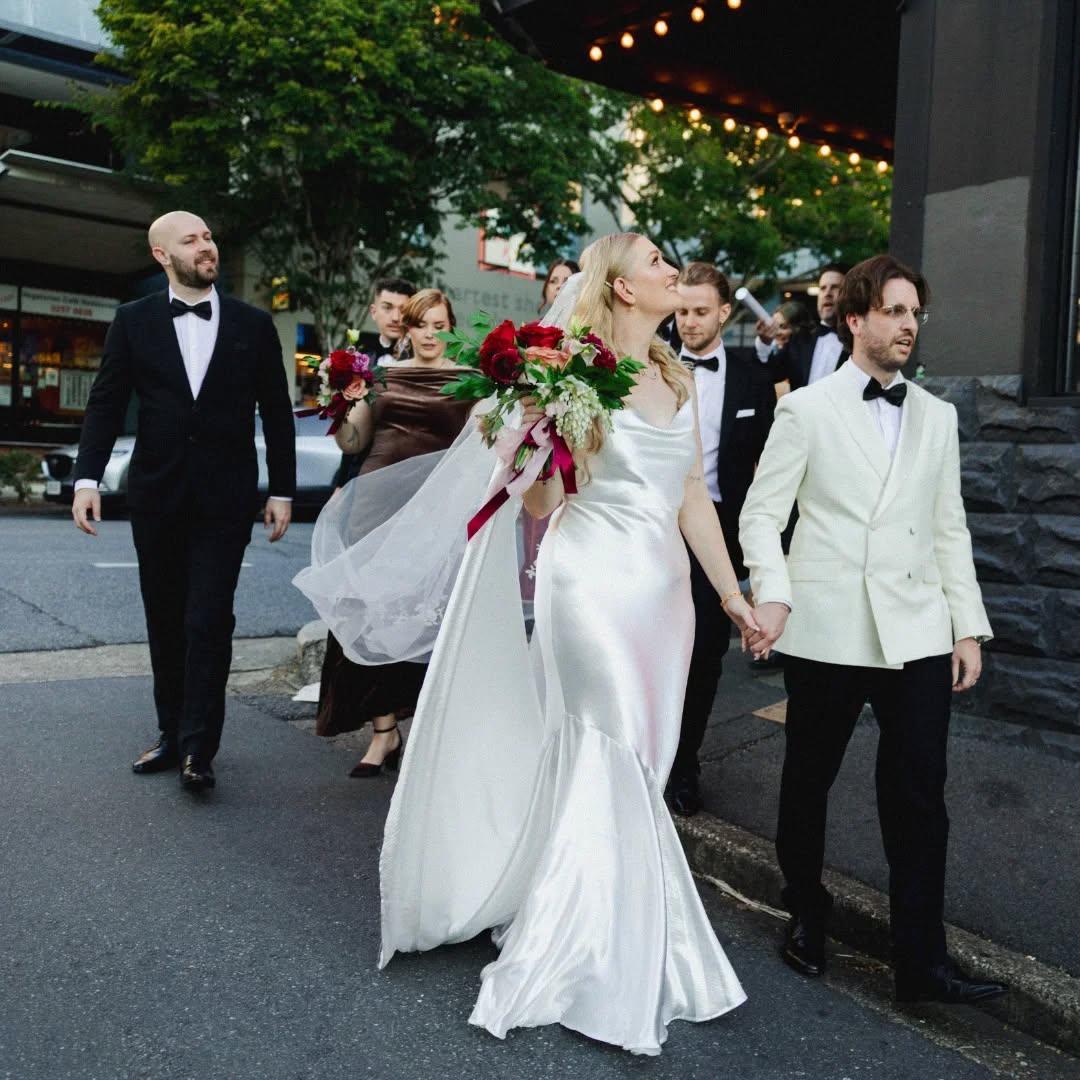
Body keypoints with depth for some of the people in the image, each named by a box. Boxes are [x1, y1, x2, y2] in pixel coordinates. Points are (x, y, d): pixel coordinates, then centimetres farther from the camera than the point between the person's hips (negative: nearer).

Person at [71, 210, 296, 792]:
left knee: (209, 621, -7)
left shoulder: (253, 325, 4)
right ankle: (172, 735, 23)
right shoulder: (133, 321, 5)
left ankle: (198, 750, -1)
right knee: (165, 623, 11)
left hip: (225, 499, -2)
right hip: (156, 497, 2)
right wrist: (87, 478, -8)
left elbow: (277, 413, 6)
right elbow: (106, 404, 3)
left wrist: (283, 491, 2)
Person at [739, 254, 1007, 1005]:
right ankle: (807, 917, 34)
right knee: (808, 782, 12)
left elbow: (950, 529, 13)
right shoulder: (807, 410, 1)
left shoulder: (937, 417, 13)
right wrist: (772, 594, -19)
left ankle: (921, 960, 16)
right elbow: (763, 513, -3)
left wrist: (968, 626, 7)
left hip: (918, 633, 3)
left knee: (920, 796, 3)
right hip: (827, 630, -3)